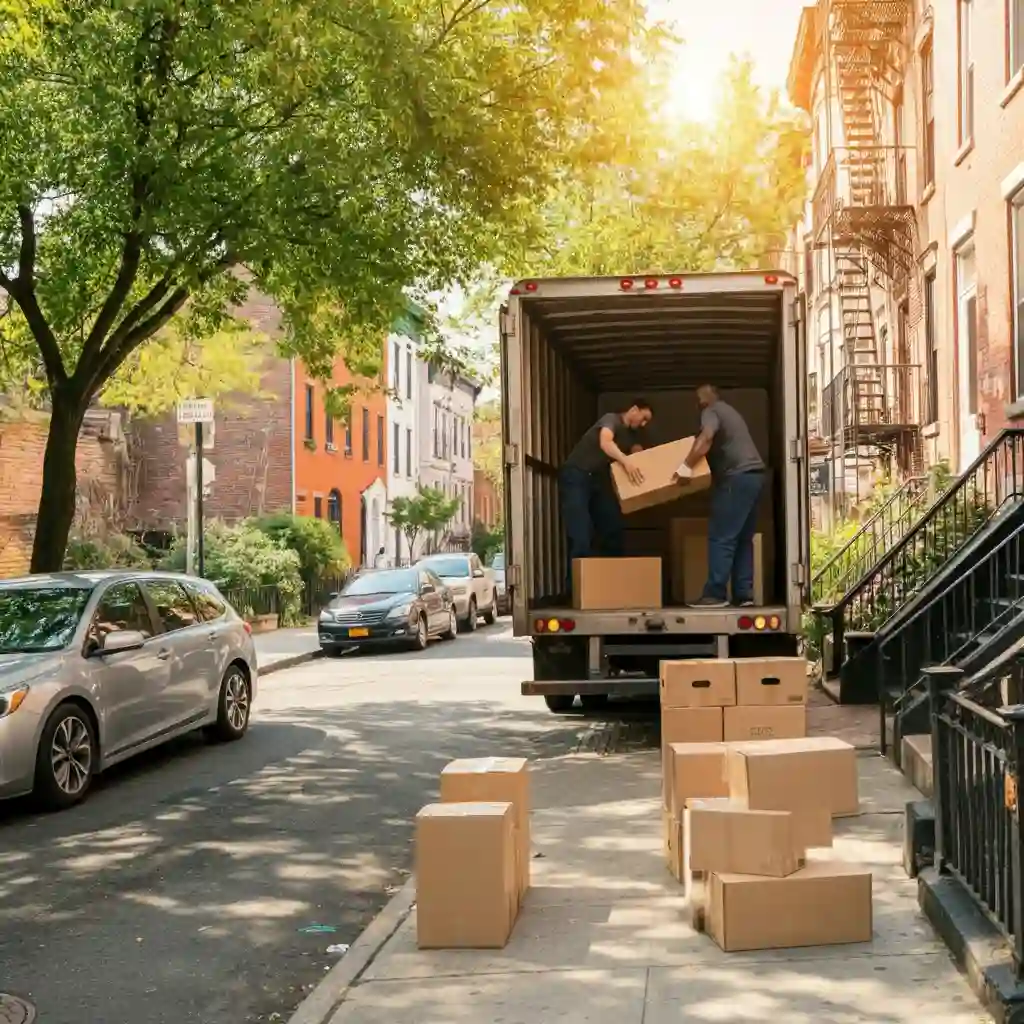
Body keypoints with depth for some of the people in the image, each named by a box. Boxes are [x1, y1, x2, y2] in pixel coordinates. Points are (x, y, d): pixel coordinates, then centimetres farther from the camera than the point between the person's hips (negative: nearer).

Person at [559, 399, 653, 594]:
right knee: (581, 537, -16)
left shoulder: (634, 434, 14)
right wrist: (626, 461, -49)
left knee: (613, 531, 5)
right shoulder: (611, 420, -13)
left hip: (598, 480, 9)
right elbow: (605, 443, -34)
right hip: (576, 477, -9)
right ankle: (574, 589, -15)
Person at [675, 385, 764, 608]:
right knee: (744, 539, 10)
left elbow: (706, 438, -21)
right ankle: (744, 593, 7)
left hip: (737, 477, -9)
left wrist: (687, 466, -24)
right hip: (754, 475, 9)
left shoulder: (711, 412, -1)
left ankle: (715, 594, -11)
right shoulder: (728, 411, 28)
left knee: (722, 537, -9)